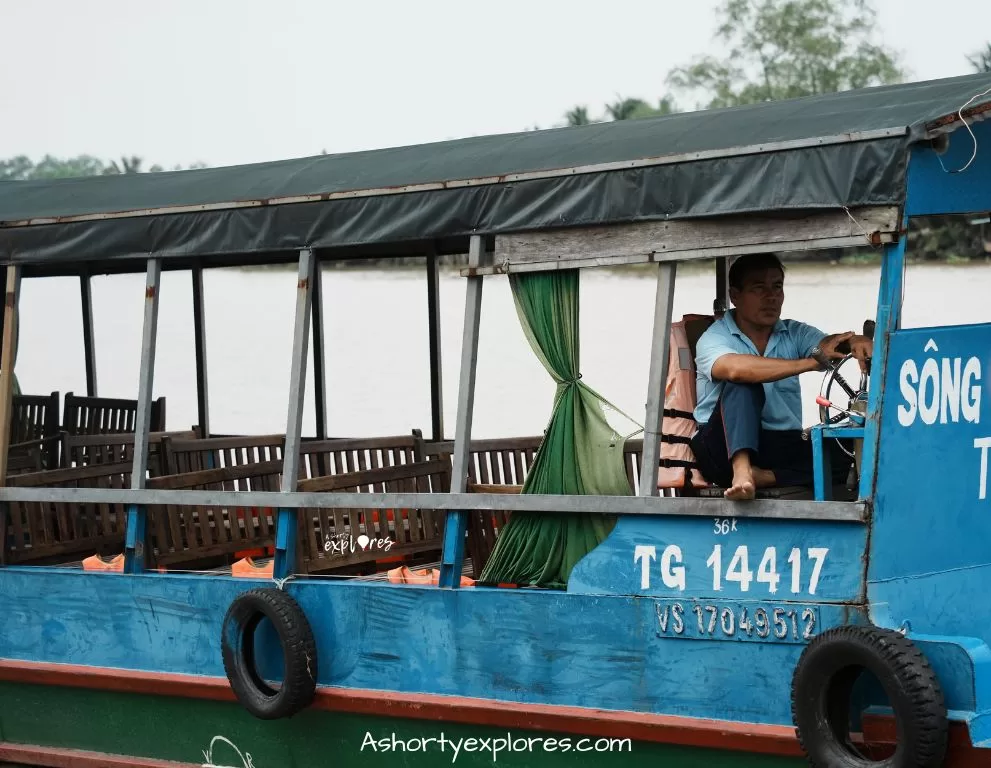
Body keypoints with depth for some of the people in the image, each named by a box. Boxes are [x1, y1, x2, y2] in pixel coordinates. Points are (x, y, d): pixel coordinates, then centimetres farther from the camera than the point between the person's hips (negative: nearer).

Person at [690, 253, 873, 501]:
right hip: (729, 445, -4)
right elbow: (736, 369, -28)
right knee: (743, 384, -31)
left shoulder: (795, 334, 12)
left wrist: (857, 343, -31)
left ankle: (763, 476, -33)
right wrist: (810, 362, -34)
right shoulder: (714, 338, -5)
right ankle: (742, 469, -45)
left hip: (781, 448, 4)